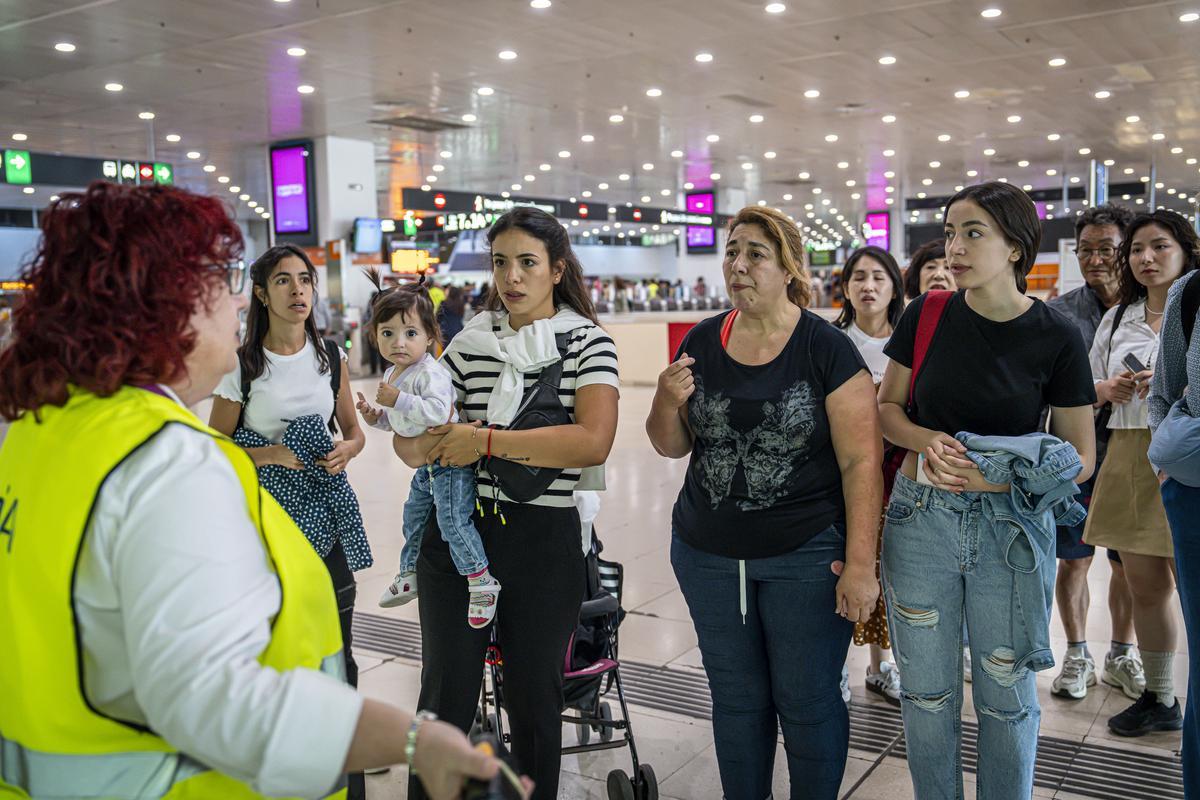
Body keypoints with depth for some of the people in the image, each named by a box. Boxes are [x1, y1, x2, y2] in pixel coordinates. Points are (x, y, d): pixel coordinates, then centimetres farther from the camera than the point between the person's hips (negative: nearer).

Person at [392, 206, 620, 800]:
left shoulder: (586, 343, -3)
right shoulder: (469, 344, 6)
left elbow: (593, 441, -20)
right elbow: (415, 450, 8)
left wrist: (486, 441, -19)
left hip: (545, 540, -2)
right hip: (457, 533, 2)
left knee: (533, 701, 12)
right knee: (446, 696, 9)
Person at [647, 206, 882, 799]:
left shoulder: (827, 349, -10)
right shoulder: (701, 343, 3)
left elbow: (862, 461, -11)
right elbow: (671, 446, 9)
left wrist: (860, 564, -14)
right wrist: (667, 402, -12)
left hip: (806, 556, -4)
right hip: (707, 553, 4)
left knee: (808, 703, 8)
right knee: (736, 699, 17)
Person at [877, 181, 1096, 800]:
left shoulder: (1055, 338, -7)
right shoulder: (927, 315, -2)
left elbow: (1081, 456, -1)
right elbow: (886, 407, 7)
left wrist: (1005, 475, -18)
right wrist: (927, 440, -14)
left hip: (1012, 529, -1)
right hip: (920, 520, 2)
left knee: (1006, 695, 12)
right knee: (926, 692, 12)